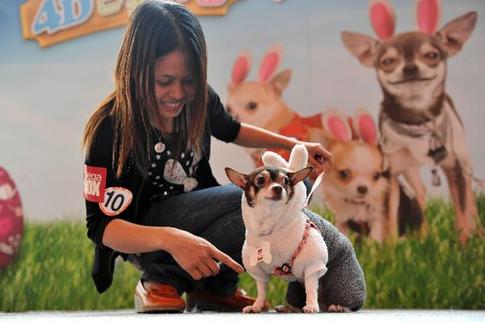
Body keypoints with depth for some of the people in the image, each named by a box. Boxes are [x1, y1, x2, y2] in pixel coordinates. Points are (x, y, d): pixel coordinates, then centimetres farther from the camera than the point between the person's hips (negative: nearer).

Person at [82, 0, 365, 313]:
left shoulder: (199, 99, -10)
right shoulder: (111, 129, -26)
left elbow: (231, 130, 16)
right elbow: (101, 225, -27)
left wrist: (294, 144, 7)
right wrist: (170, 239, -44)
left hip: (198, 218, 7)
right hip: (146, 238, -7)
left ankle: (215, 287, -2)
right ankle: (161, 282, -14)